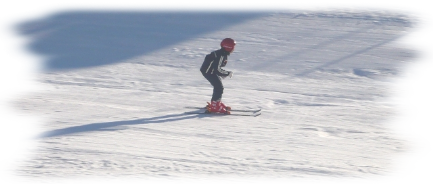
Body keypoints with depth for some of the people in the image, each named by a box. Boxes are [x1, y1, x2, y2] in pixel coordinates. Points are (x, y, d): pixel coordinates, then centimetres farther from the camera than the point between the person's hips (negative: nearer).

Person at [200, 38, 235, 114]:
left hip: (211, 71, 10)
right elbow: (217, 69, -29)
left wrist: (223, 73, 10)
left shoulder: (223, 54, 6)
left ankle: (216, 103, 33)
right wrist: (228, 73, -17)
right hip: (208, 71, -10)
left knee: (219, 87, 18)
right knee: (219, 88, -11)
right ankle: (215, 106, -8)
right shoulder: (221, 55, -25)